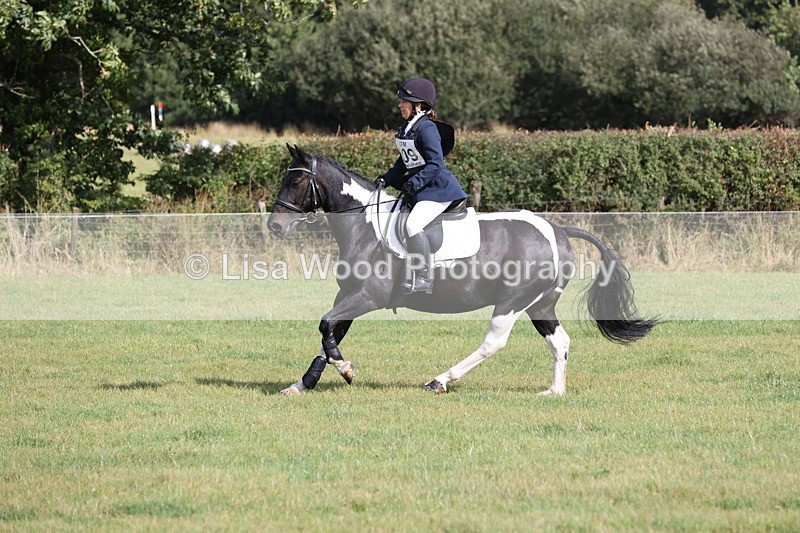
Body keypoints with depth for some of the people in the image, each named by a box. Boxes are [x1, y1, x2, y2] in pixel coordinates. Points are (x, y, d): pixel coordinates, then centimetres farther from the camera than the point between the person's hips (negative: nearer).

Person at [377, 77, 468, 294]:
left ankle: (423, 278, -24)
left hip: (438, 188, -11)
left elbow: (435, 164, -22)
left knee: (413, 224, -27)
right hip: (419, 190, 11)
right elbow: (405, 162, 20)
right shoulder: (406, 129, 11)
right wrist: (386, 179, 10)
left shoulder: (426, 129, -17)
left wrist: (414, 183, -26)